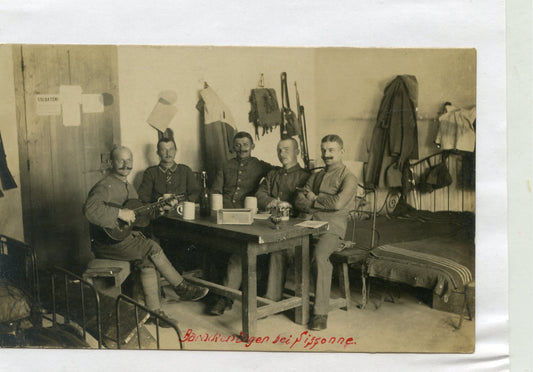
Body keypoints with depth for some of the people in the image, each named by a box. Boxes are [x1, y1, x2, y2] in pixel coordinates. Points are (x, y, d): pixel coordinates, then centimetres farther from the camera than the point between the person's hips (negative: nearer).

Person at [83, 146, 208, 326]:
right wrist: (120, 213, -30)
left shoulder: (128, 187, 18)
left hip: (125, 236, 8)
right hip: (107, 242, -8)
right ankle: (182, 288, -8)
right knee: (152, 248, -20)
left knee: (147, 260, -17)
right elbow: (90, 209, -31)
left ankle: (153, 311, -12)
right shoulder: (105, 186, -13)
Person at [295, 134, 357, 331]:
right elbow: (299, 200, 14)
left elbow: (337, 202, -12)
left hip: (332, 228, -5)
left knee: (319, 255, -35)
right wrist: (317, 205, -5)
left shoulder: (349, 178, 5)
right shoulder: (315, 177, 25)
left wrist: (314, 199, 3)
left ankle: (321, 312, -29)